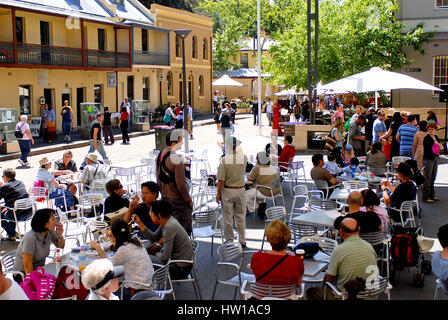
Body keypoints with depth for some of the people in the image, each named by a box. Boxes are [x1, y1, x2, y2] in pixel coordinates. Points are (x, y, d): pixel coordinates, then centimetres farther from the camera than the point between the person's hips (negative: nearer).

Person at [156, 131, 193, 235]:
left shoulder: (160, 155, 6)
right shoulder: (176, 159, -21)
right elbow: (180, 184, -21)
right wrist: (188, 199, -10)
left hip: (165, 198, 9)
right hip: (178, 200, -9)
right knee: (185, 228, 0)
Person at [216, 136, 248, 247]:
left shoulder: (224, 160, -17)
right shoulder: (244, 157, -6)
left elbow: (221, 180, -17)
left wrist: (218, 193, -3)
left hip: (227, 190, -3)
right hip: (240, 190, 3)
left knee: (227, 217, 8)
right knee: (240, 216, 14)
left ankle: (229, 241, 16)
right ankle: (242, 241, 21)